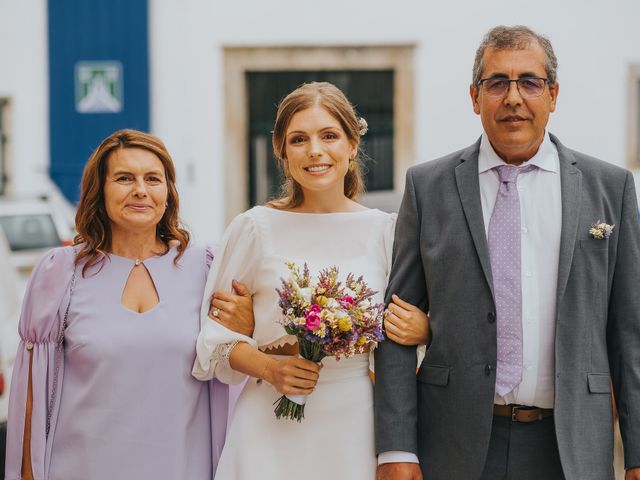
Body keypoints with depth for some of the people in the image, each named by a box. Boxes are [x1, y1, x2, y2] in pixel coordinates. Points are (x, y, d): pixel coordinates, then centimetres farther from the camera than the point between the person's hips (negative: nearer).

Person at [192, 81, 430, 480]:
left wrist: (422, 329, -10)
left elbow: (406, 321, 12)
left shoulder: (383, 229, 2)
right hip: (274, 427, -1)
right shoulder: (256, 227, -2)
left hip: (357, 422, 1)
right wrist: (269, 369, -14)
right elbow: (217, 328, 2)